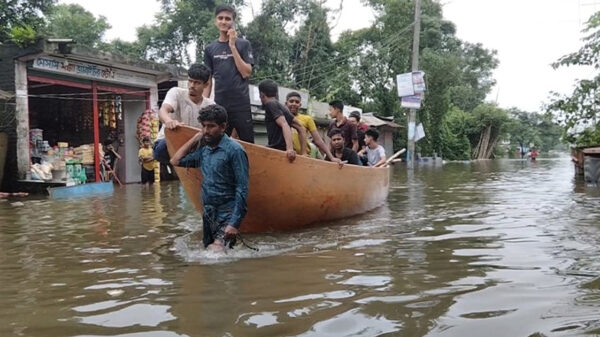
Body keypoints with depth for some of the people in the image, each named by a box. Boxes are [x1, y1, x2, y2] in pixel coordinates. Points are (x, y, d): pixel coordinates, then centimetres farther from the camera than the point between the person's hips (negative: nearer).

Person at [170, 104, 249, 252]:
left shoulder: (234, 150, -12)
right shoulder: (204, 149, 9)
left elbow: (242, 189, -14)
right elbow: (176, 161, 18)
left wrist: (235, 223, -20)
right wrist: (196, 138, 11)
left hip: (226, 213, -7)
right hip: (207, 212, 7)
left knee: (216, 254, -23)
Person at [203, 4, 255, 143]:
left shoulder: (243, 44, 3)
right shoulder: (210, 49, 10)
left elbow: (246, 73, -8)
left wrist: (232, 46, -9)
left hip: (241, 104, -2)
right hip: (219, 105, 3)